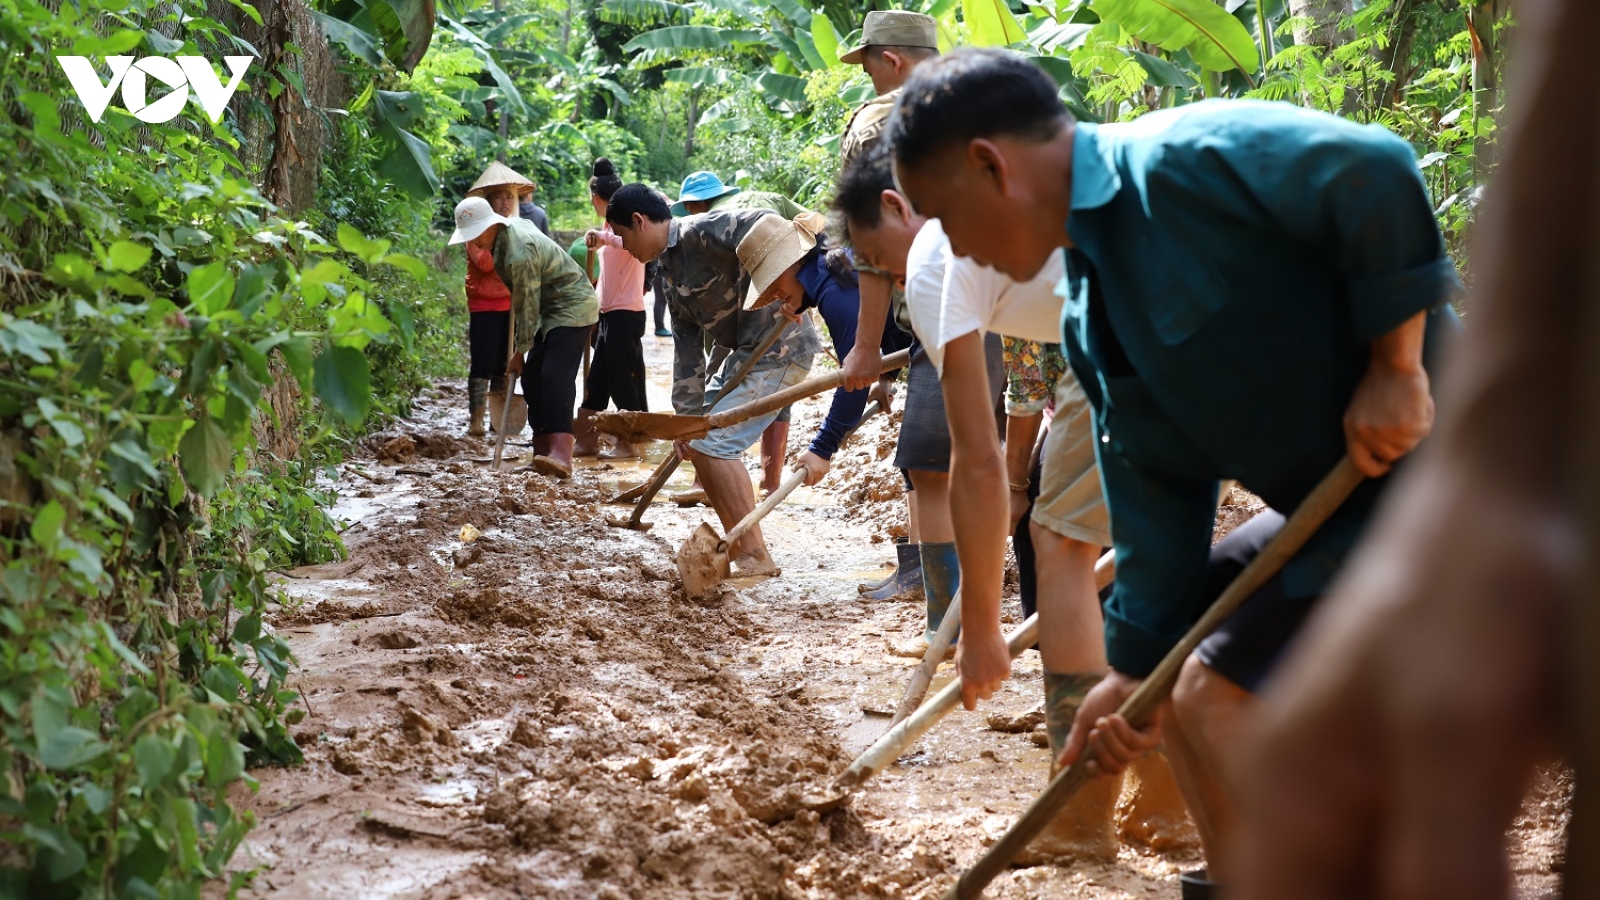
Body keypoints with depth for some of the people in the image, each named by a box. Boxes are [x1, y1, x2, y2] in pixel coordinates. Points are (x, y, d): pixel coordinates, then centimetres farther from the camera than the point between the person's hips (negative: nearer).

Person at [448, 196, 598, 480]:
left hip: (572, 309, -11)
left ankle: (561, 456, -35)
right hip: (553, 309, 11)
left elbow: (527, 307, -21)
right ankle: (543, 453, 7)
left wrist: (521, 351, -11)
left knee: (555, 376, -23)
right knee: (532, 378, 5)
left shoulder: (519, 255, -28)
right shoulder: (511, 226, 2)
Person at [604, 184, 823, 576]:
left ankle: (755, 556, -7)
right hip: (748, 350, 11)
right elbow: (687, 349, 16)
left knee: (715, 442, -13)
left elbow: (764, 224, -30)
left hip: (781, 347, -11)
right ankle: (739, 546, 21)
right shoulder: (670, 271, 15)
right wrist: (688, 415, 13)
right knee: (698, 439, 13)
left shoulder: (700, 232, -14)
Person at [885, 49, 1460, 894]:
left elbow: (1377, 174, -29)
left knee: (1217, 691, -16)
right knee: (1175, 655, 19)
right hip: (1331, 504, 10)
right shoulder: (1092, 316, 10)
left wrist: (1395, 371, -25)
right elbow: (1156, 483, 13)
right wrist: (1136, 666, 12)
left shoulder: (1180, 159, -18)